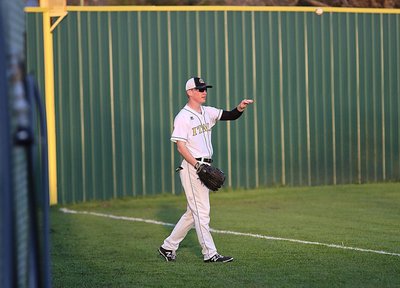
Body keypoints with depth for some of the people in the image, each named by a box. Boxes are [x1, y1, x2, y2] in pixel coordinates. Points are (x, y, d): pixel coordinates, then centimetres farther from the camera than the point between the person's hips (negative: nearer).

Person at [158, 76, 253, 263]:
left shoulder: (208, 112, 14)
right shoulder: (183, 117, -9)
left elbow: (230, 116, 8)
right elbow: (180, 146, -14)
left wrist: (240, 108, -14)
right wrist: (198, 166, -21)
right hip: (191, 166, -9)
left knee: (193, 212, 13)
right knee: (201, 211, -7)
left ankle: (168, 247, 21)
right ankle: (210, 254, -5)